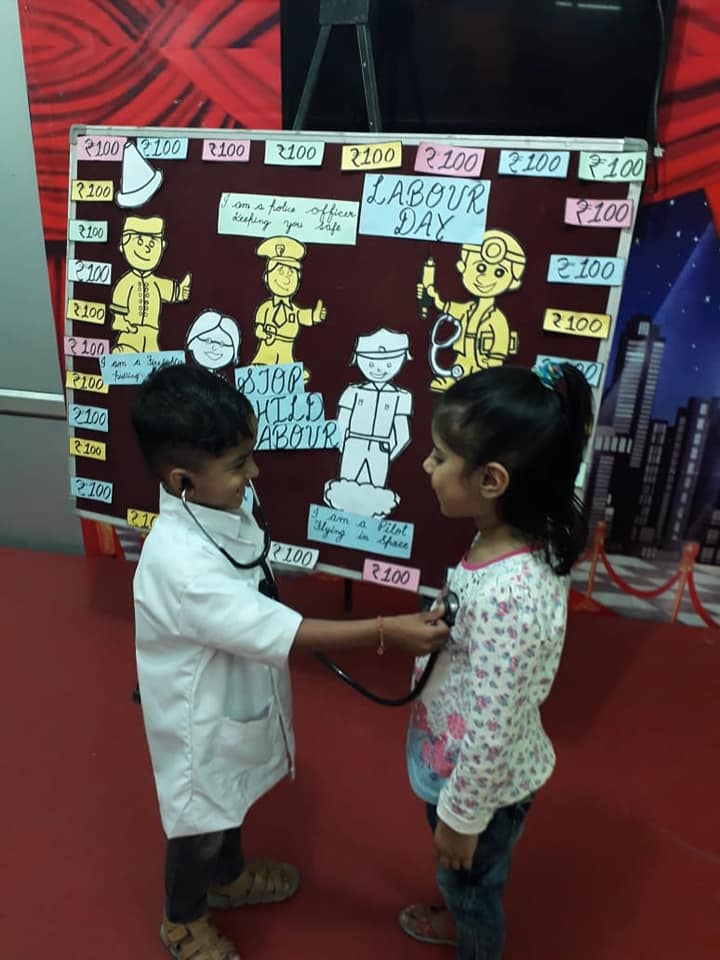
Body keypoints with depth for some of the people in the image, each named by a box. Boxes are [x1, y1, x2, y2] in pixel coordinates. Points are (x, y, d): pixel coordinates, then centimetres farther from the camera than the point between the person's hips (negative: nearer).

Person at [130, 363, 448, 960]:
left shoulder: (219, 507, -12)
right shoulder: (179, 561, -39)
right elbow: (281, 633, -38)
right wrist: (386, 631, -39)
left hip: (240, 700, 7)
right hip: (203, 720, -7)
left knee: (232, 801, 32)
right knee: (201, 825, 21)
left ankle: (229, 877, 61)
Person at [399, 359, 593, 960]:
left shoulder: (509, 596, -39)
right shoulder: (520, 542, -12)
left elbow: (493, 733, -29)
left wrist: (461, 817, -15)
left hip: (481, 783, -8)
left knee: (471, 884, 26)